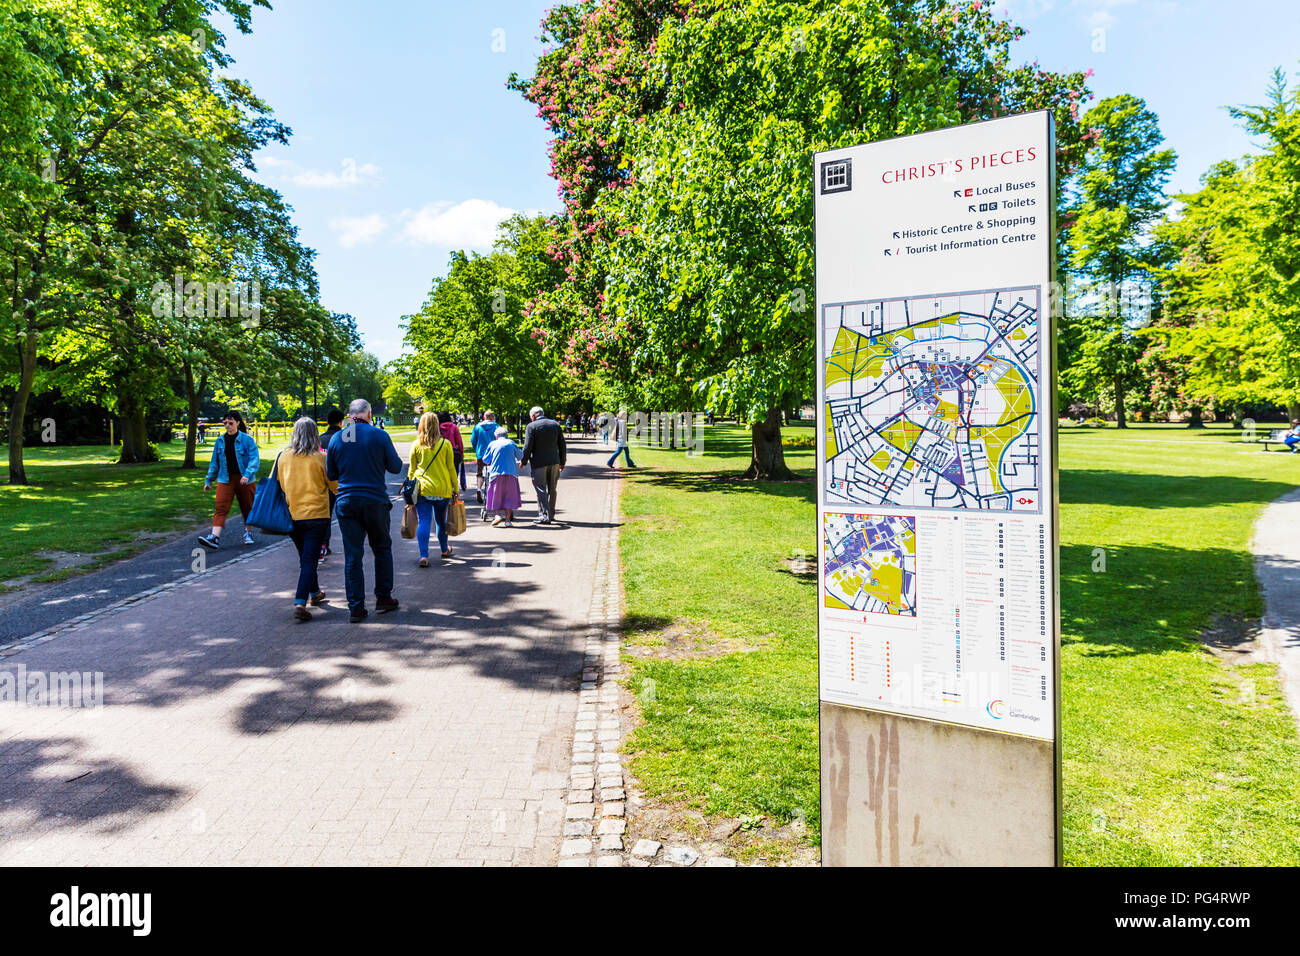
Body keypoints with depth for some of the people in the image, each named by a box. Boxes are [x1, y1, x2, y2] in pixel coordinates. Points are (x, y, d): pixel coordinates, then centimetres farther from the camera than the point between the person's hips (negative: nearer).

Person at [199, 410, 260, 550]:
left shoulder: (247, 439, -5)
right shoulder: (220, 441, 8)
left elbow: (255, 459, -11)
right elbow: (215, 462, 16)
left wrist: (247, 475, -25)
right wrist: (209, 480, 18)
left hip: (245, 480, -2)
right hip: (225, 479, 3)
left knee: (247, 507, 11)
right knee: (221, 508, -10)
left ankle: (248, 533, 30)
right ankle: (214, 537, -18)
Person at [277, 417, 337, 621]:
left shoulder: (283, 457, -1)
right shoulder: (321, 458, -9)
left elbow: (277, 484, 9)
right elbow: (336, 487, -1)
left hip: (292, 516, 4)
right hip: (317, 516, -4)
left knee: (304, 557, 21)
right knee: (309, 560, -2)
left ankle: (314, 593, 38)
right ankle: (300, 603, -14)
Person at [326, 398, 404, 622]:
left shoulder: (336, 439, 2)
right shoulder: (380, 436, -7)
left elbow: (331, 474, 11)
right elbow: (396, 467, 0)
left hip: (346, 502, 2)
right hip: (375, 501, -2)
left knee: (352, 555, 5)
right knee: (382, 549, 16)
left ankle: (356, 607, 5)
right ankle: (383, 597, 20)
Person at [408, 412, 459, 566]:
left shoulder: (416, 445, -2)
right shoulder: (446, 444, -3)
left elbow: (412, 469, 4)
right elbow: (451, 468, 1)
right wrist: (455, 489, 8)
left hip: (422, 489, -1)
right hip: (443, 489, 1)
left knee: (423, 521, -1)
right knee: (441, 520, 17)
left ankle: (423, 555, -13)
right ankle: (444, 549, 35)